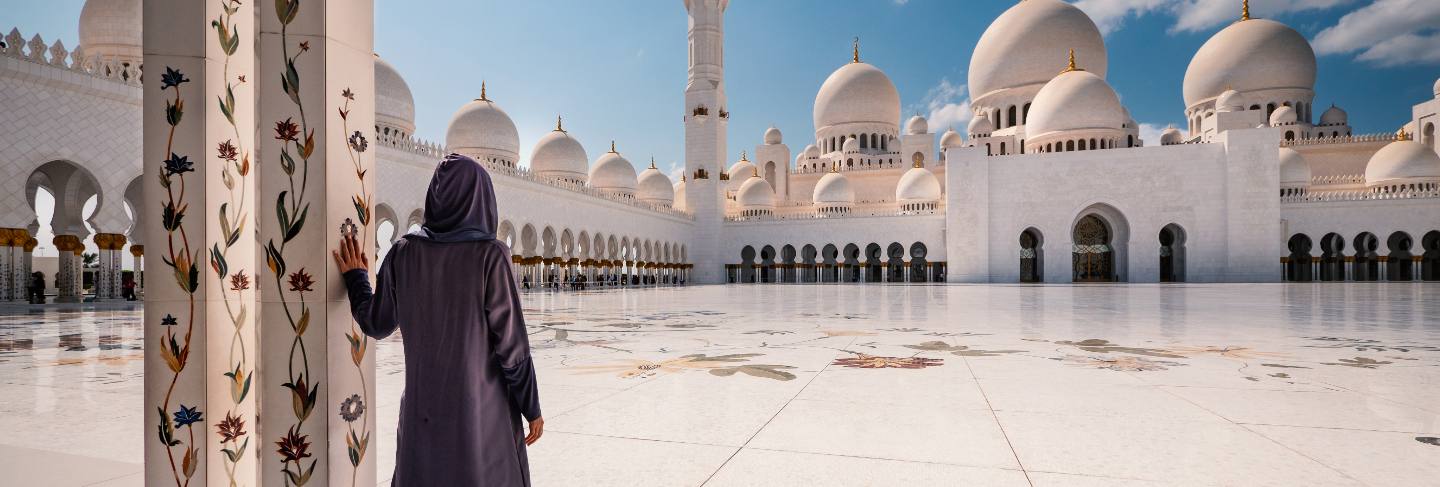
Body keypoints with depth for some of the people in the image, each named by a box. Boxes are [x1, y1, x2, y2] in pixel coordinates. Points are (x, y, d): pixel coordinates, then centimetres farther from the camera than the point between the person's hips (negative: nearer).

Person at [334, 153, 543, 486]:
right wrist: (532, 407, -6)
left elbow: (377, 324, 8)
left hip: (423, 404, 4)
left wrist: (355, 278, 26)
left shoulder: (403, 252, -3)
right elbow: (511, 341, -16)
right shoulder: (490, 254, -16)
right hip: (484, 405, -4)